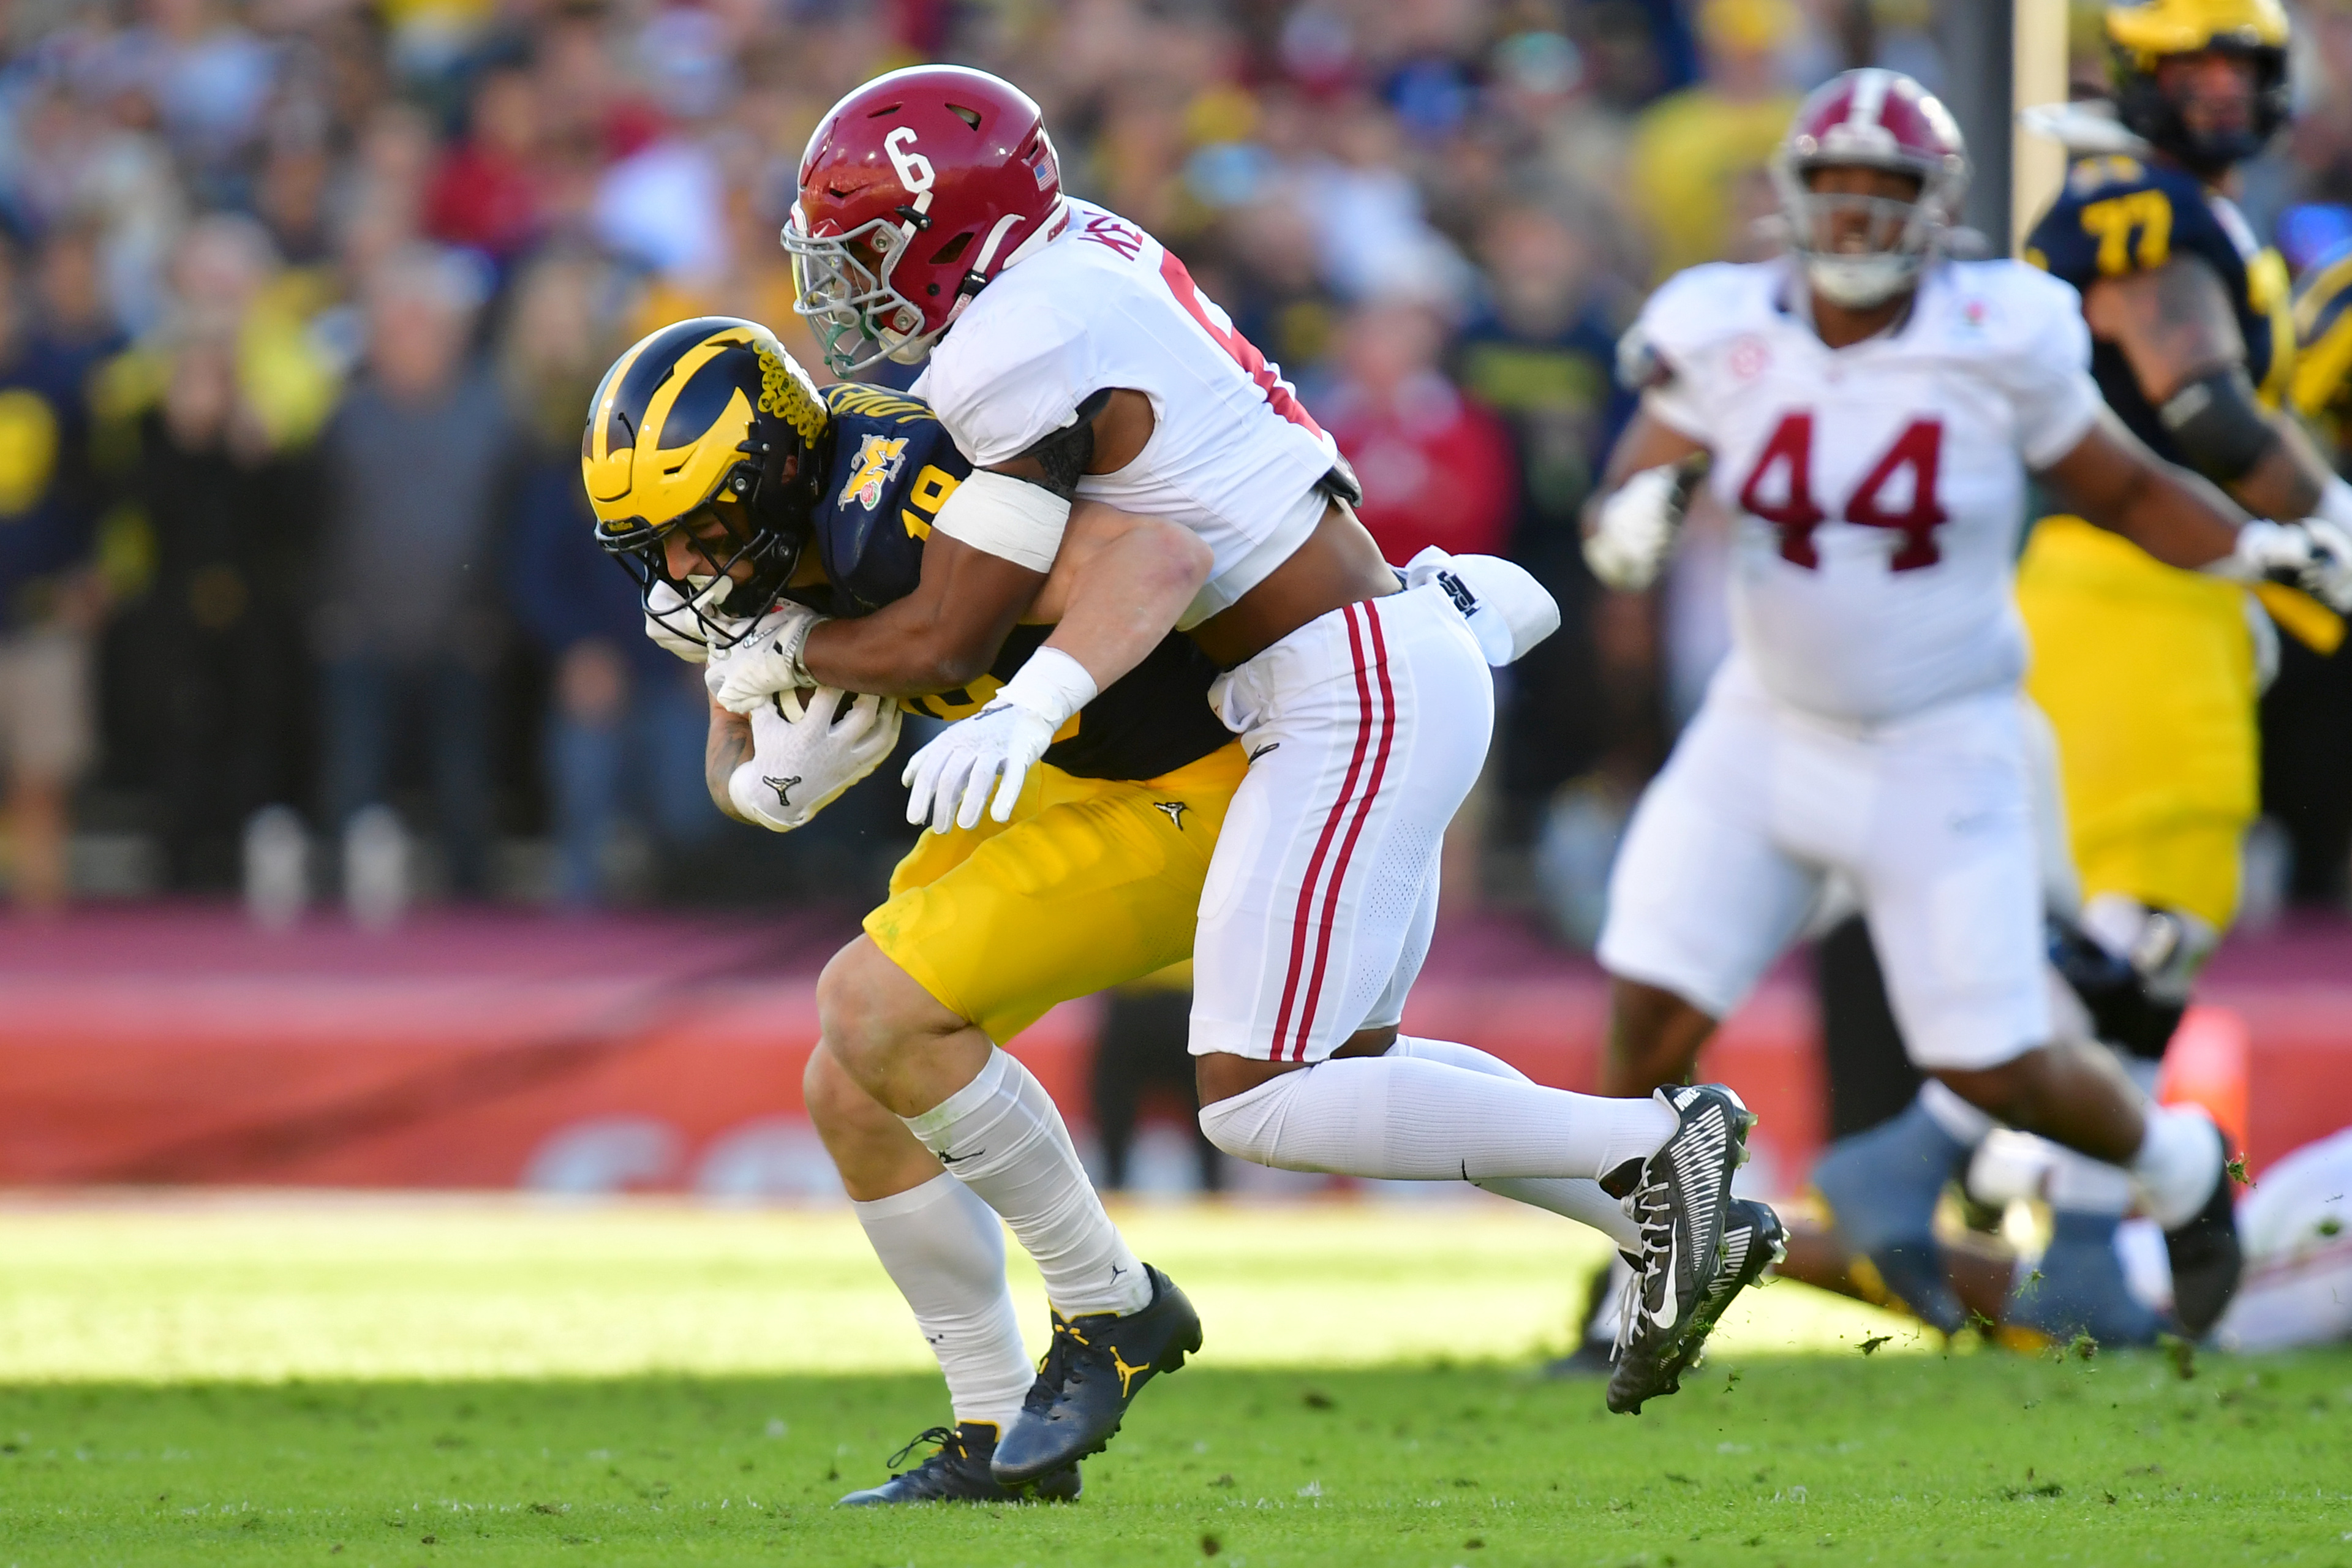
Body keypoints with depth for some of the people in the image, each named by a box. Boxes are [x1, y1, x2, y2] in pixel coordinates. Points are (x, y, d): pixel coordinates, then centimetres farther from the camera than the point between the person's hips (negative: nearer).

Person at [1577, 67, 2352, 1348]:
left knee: (1993, 1066, 0)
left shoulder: (1998, 347, -13)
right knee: (1648, 1014, -9)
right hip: (1768, 737, 2)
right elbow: (1614, 539, -4)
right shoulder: (1721, 340, -8)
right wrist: (1644, 509, -27)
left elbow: (2126, 491, 2)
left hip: (1937, 757, -2)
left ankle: (2175, 1164, 32)